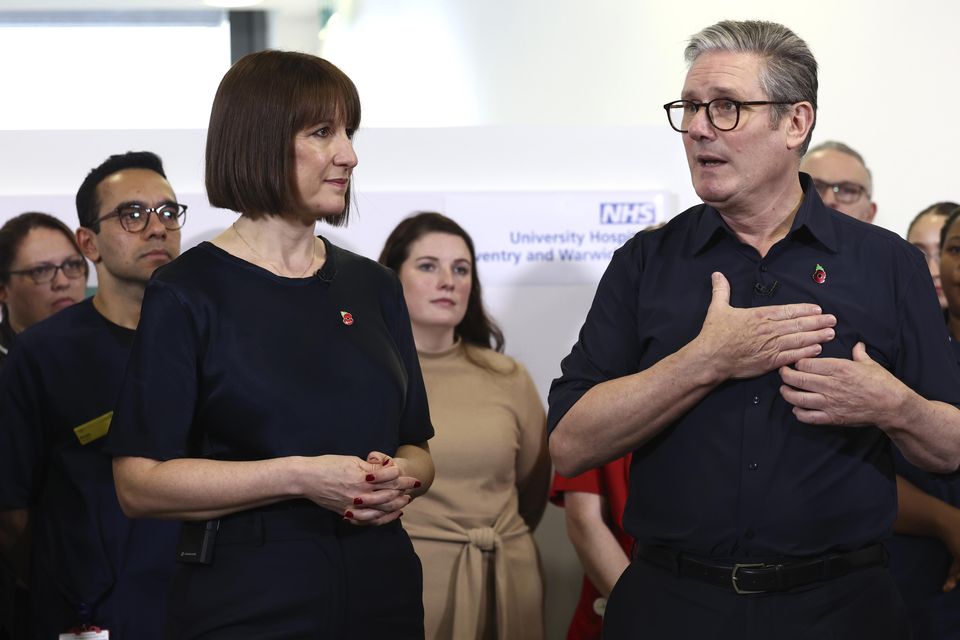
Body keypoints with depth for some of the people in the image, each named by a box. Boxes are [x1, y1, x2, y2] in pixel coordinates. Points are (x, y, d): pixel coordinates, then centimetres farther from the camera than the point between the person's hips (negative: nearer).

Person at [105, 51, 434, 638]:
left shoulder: (374, 287, 9)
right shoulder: (187, 293, -6)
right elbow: (140, 483, -13)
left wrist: (398, 479, -9)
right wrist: (301, 478, -20)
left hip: (381, 589, 5)